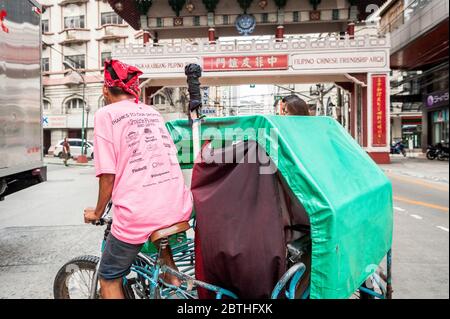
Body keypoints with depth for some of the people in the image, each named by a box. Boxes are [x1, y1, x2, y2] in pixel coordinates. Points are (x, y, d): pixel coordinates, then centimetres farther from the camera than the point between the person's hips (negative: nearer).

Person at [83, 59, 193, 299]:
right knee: (160, 236, 40)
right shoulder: (152, 112, 16)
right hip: (179, 208, 6)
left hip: (138, 216, -6)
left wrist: (97, 212, 11)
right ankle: (174, 283, 32)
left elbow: (108, 175, -5)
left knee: (109, 279, 18)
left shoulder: (105, 115, 0)